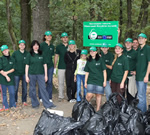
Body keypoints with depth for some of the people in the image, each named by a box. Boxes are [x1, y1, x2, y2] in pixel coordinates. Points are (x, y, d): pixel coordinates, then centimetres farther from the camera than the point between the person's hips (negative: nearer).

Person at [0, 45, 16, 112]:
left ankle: (12, 105, 17)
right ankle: (5, 106, 14)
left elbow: (13, 69, 2)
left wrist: (7, 72, -11)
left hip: (11, 78, 1)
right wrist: (6, 76, -12)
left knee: (12, 92, -1)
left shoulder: (12, 59, 6)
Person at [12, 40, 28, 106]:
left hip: (24, 73, 1)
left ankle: (24, 101, 19)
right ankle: (15, 101, 17)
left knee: (25, 87, 6)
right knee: (15, 88, 2)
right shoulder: (15, 53, -2)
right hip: (16, 73, -1)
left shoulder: (27, 53, 0)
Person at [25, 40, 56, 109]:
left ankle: (47, 104, -2)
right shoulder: (29, 55, 2)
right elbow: (27, 66, 2)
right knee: (32, 89, 6)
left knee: (43, 89, -4)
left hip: (41, 74, 0)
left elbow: (45, 65, 8)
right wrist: (26, 76, -2)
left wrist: (46, 75, 4)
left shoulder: (42, 54, 5)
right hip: (32, 74, 0)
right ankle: (35, 104, 20)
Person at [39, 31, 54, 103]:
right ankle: (41, 97, 11)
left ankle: (49, 97, 14)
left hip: (50, 65, 5)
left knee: (49, 82, 5)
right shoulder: (42, 45, -3)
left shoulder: (52, 46, 14)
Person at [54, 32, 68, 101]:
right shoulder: (58, 47, 7)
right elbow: (56, 57, 9)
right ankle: (61, 96, 11)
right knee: (61, 82, 2)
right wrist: (54, 67, 5)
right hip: (61, 67, 0)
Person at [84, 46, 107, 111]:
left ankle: (98, 110, 13)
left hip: (99, 80, -1)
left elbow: (104, 71, 2)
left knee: (98, 95, 2)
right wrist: (85, 82, 9)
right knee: (89, 95, -11)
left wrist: (105, 81, -3)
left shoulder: (100, 59, 2)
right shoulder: (88, 61, 10)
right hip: (91, 81, 1)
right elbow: (87, 72, 13)